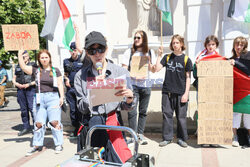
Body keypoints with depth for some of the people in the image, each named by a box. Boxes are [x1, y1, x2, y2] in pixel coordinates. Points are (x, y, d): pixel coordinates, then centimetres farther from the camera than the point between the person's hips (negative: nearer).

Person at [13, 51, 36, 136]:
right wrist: (16, 84, 0)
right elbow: (14, 78, 21)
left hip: (31, 89, -5)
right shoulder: (18, 67, 19)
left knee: (32, 108, -10)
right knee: (23, 109, 7)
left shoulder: (33, 65, 4)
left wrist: (29, 84, -12)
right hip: (20, 90, 5)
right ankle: (26, 127, 16)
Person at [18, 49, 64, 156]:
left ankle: (59, 144, 5)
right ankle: (37, 145, 20)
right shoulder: (36, 70, 10)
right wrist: (20, 55, -3)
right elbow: (23, 67, -1)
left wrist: (61, 97, -4)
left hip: (53, 97, -2)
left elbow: (60, 85, 5)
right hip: (39, 98, 2)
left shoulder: (55, 71, 7)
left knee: (54, 122, -7)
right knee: (38, 123, 6)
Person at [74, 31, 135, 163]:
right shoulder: (81, 76, 6)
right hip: (91, 122, 1)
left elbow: (126, 107, 5)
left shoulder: (121, 72, 4)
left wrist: (130, 98, -18)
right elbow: (82, 109, 2)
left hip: (114, 121, 0)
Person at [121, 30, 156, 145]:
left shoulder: (150, 52, 10)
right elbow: (124, 69, 1)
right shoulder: (129, 52, 5)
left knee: (143, 111, 8)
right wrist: (133, 76, -16)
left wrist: (148, 62, -10)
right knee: (132, 112, -9)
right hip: (132, 85, -2)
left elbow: (153, 70, 8)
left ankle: (140, 133, 19)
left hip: (146, 85, 2)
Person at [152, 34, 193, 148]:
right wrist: (159, 55, -3)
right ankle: (167, 138, 17)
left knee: (181, 116, 4)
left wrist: (186, 93, -5)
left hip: (181, 93, -2)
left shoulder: (186, 59, 3)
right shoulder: (167, 57, 9)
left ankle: (181, 138, 19)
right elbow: (156, 69, 1)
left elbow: (188, 78, 2)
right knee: (167, 115, 5)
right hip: (167, 91, 2)